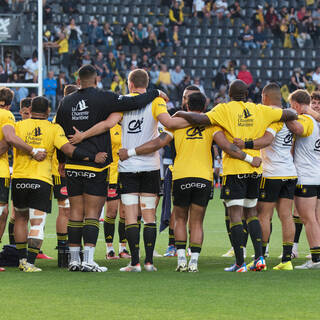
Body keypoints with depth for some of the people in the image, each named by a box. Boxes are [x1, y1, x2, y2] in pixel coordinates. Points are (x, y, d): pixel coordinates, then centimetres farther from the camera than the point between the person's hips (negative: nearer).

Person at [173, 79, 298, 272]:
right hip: (255, 169, 5)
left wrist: (181, 114, -1)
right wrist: (294, 116, 36)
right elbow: (290, 115, 13)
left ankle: (240, 263, -7)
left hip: (234, 170, -5)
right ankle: (259, 257, 8)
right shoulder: (260, 110, 7)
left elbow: (202, 119, -17)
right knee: (251, 213, 17)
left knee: (235, 215, -3)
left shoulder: (225, 109, -5)